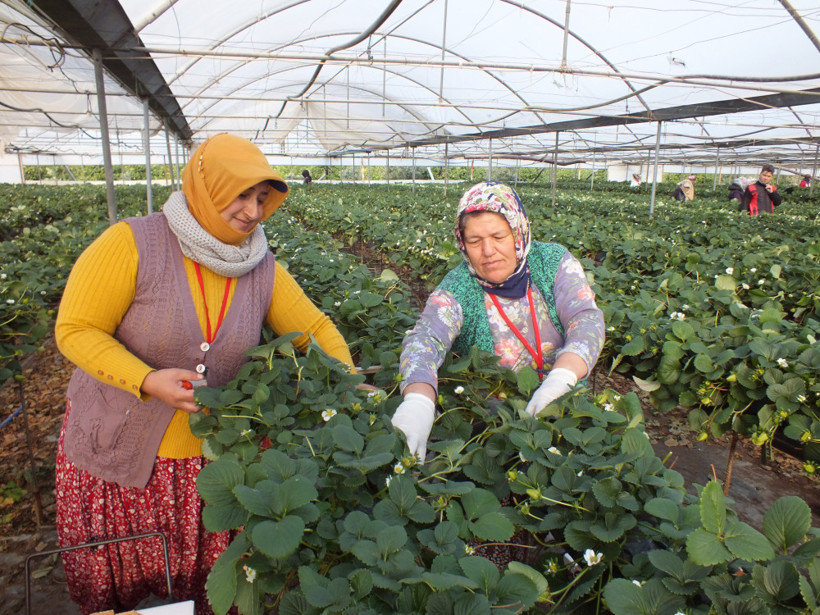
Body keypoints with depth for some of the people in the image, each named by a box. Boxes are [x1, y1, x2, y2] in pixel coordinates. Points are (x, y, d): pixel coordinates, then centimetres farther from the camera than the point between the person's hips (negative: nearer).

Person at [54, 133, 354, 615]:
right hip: (117, 447, -2)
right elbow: (75, 330, -15)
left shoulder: (263, 272, -6)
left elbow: (316, 328, 1)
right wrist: (147, 381, -29)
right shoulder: (132, 244, -18)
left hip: (213, 451, 3)